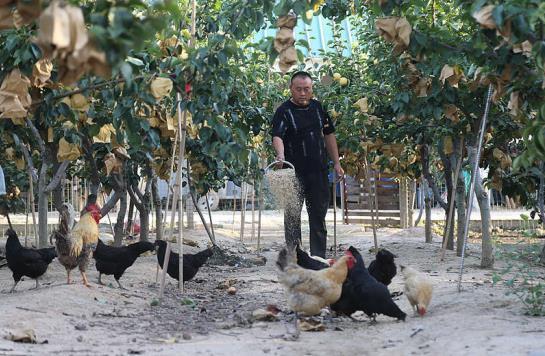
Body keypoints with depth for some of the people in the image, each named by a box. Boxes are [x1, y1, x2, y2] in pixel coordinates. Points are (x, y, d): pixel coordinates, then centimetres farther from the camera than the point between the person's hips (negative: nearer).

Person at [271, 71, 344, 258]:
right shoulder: (284, 111, -7)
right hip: (294, 172, -5)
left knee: (319, 214, 8)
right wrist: (280, 155, -43)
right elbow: (277, 136, -23)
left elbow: (329, 134, 18)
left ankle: (318, 256, 15)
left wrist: (336, 163, 15)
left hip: (318, 171, 5)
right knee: (292, 215, 1)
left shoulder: (318, 107, 10)